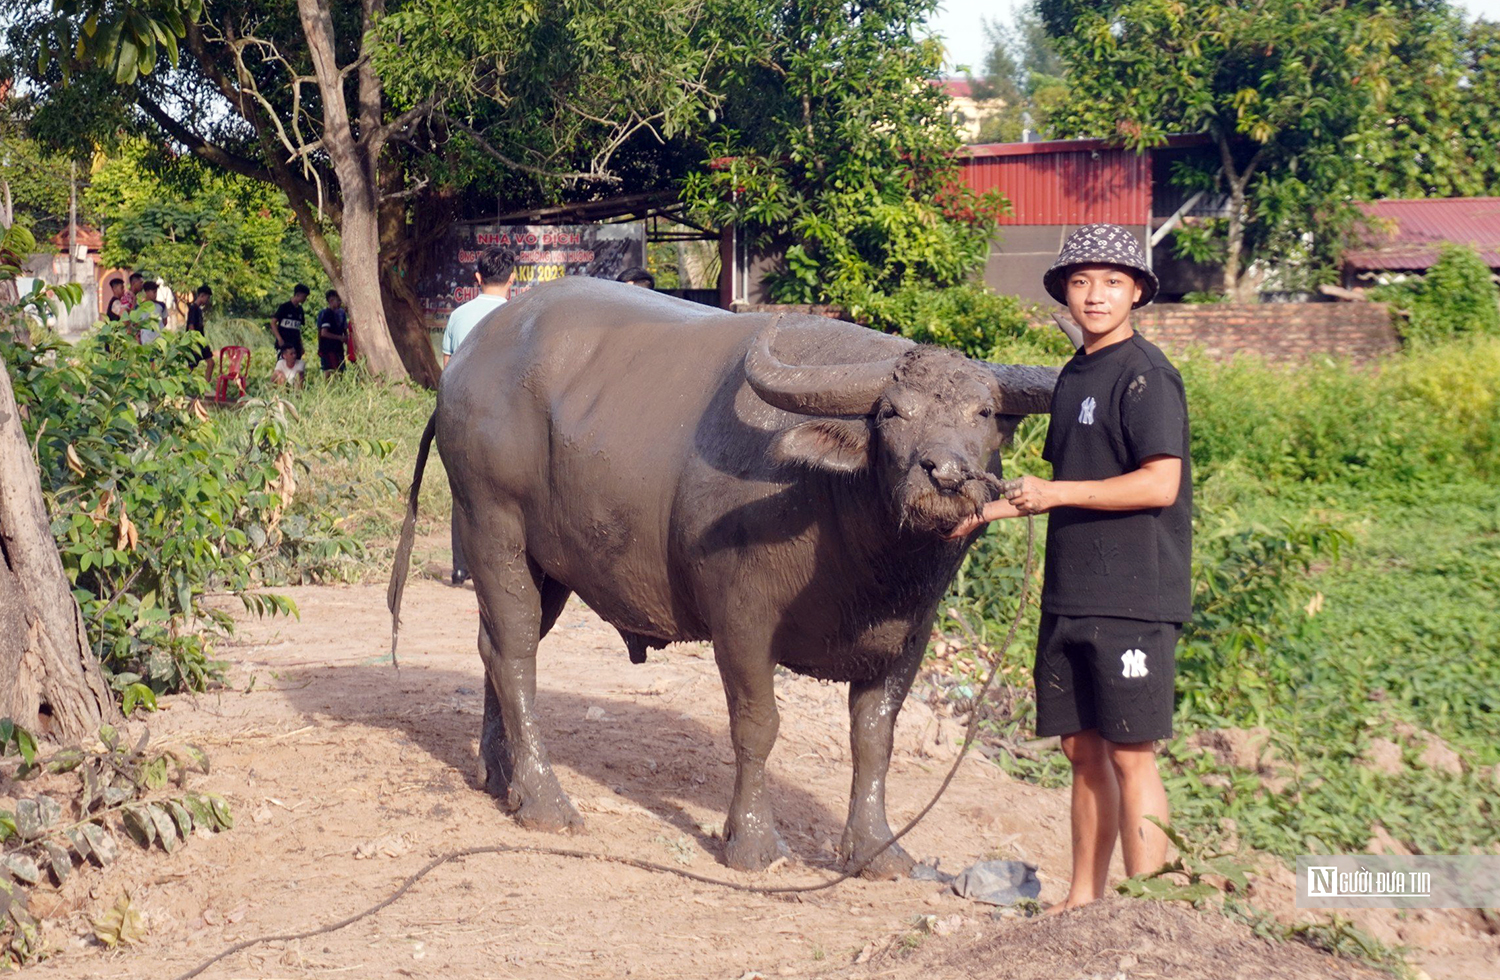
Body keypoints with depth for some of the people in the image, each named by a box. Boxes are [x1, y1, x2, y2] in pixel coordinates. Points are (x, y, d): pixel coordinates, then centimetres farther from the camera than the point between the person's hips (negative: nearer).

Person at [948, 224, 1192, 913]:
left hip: (1134, 598, -8)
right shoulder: (1075, 375, 15)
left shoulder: (1145, 374, -10)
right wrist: (996, 510, 16)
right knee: (1084, 750, 12)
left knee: (1129, 753, -5)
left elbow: (1159, 484, -18)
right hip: (1070, 595, 8)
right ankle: (1084, 900, 21)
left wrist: (1056, 493, -16)